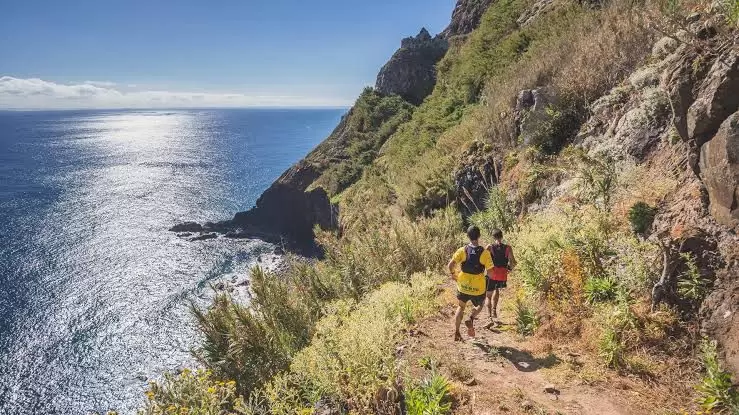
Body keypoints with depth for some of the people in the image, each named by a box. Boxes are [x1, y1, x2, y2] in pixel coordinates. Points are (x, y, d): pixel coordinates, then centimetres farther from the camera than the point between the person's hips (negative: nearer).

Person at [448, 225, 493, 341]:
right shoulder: (485, 252, -12)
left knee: (461, 307, 22)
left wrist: (452, 274, 5)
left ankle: (456, 332, 16)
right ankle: (471, 319, -2)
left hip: (463, 285, 1)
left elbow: (451, 265, -14)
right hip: (478, 288, -1)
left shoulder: (462, 250, -8)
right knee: (479, 305, 26)